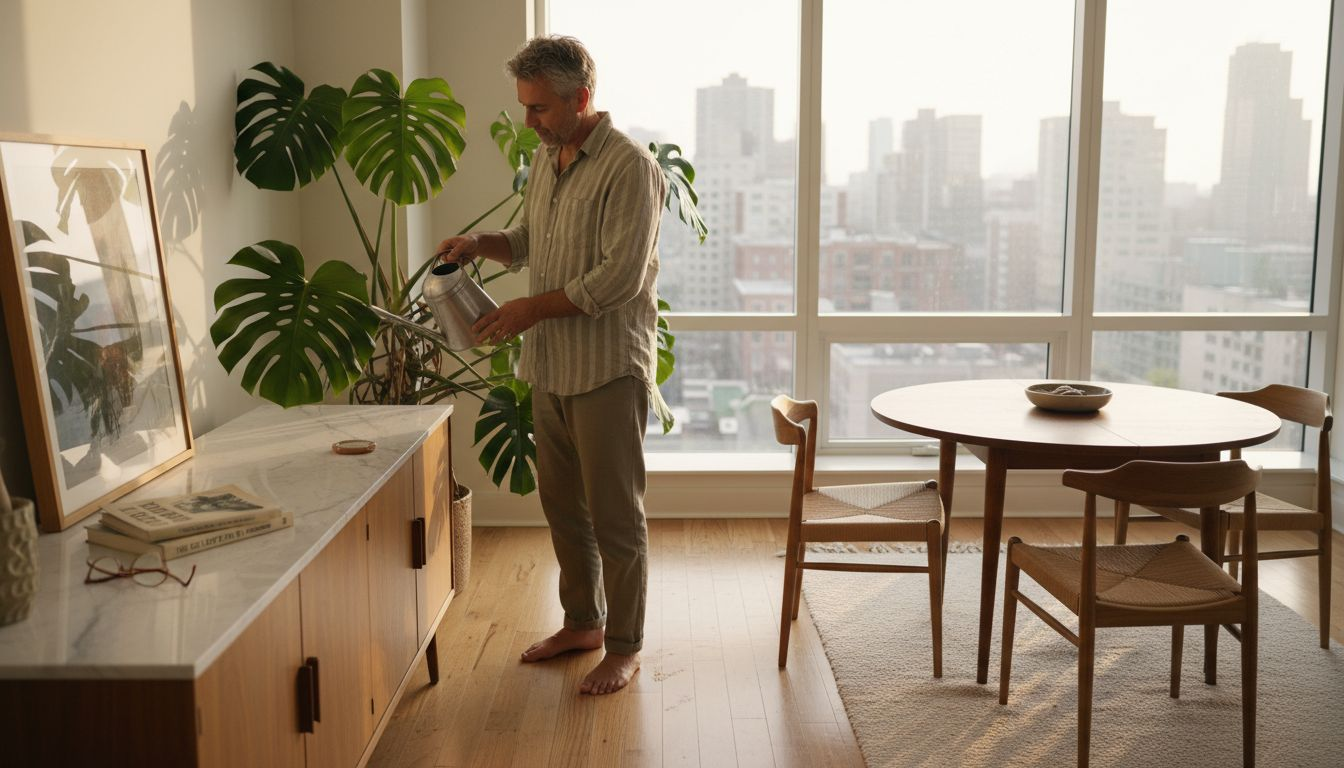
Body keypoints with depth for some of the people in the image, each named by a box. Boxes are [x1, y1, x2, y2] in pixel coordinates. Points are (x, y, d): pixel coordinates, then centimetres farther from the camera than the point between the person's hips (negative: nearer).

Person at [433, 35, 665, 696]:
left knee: (614, 516, 1)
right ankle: (583, 622, 33)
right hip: (550, 367, 8)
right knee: (562, 505, 17)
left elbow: (620, 277, -22)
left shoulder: (628, 168, -15)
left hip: (608, 368, -8)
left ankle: (625, 647, 16)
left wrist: (531, 309, -18)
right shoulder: (546, 158, 11)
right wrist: (482, 243, 4)